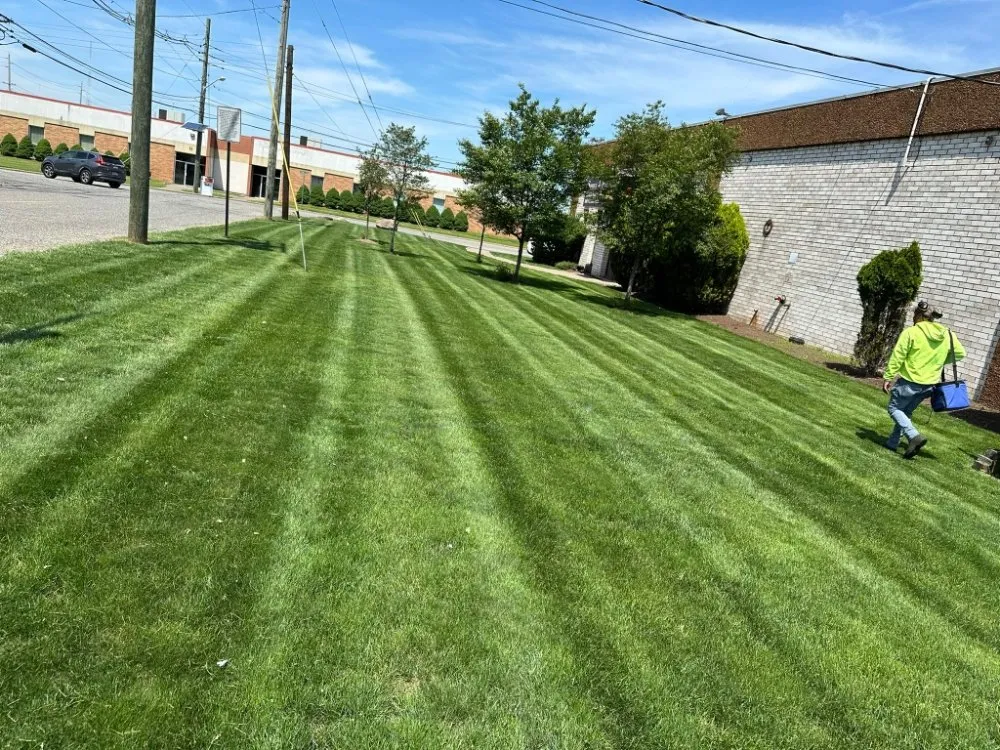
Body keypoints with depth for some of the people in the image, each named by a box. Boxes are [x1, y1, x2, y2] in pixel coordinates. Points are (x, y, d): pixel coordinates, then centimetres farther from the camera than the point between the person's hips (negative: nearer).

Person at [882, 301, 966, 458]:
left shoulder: (911, 332, -14)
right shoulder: (947, 335, 3)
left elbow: (897, 357, -15)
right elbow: (960, 353, 13)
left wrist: (888, 377, -10)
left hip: (909, 381, -6)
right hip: (929, 384, 6)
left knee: (894, 409, 8)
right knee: (905, 412, 20)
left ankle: (914, 436, -13)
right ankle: (892, 443, 23)